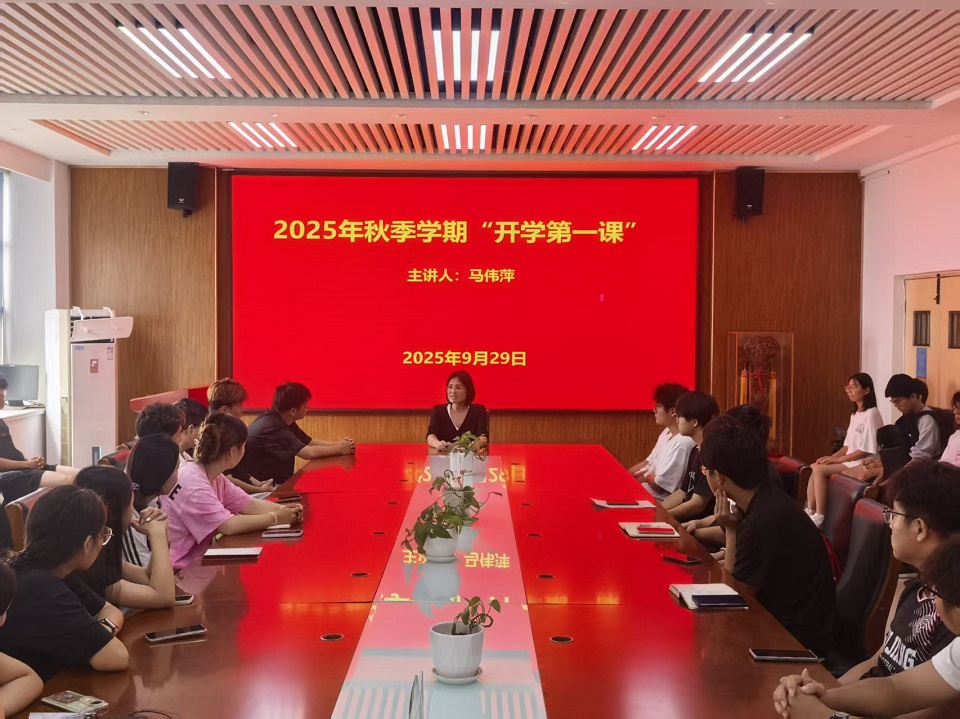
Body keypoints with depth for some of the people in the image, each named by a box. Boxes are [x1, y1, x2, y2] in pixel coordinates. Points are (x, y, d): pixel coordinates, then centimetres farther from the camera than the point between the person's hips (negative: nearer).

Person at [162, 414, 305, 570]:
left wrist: (284, 510, -11)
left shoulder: (215, 477, 5)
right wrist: (275, 518, -20)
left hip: (198, 560, 8)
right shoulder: (193, 483, -24)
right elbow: (228, 526, -27)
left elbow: (250, 505, 5)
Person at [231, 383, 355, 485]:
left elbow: (310, 442, 9)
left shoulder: (283, 421, 4)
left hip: (275, 482, 9)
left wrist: (339, 444, -5)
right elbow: (308, 453, -29)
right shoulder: (273, 427, -26)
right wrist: (340, 449, -16)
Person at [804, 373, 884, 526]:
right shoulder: (855, 414, 16)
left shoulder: (871, 414, -13)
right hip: (850, 461, 9)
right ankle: (810, 511, -8)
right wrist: (831, 457, -2)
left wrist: (837, 459, -16)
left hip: (864, 465, -9)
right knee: (815, 468, -9)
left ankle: (819, 517, -16)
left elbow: (866, 450, -18)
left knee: (819, 470, -21)